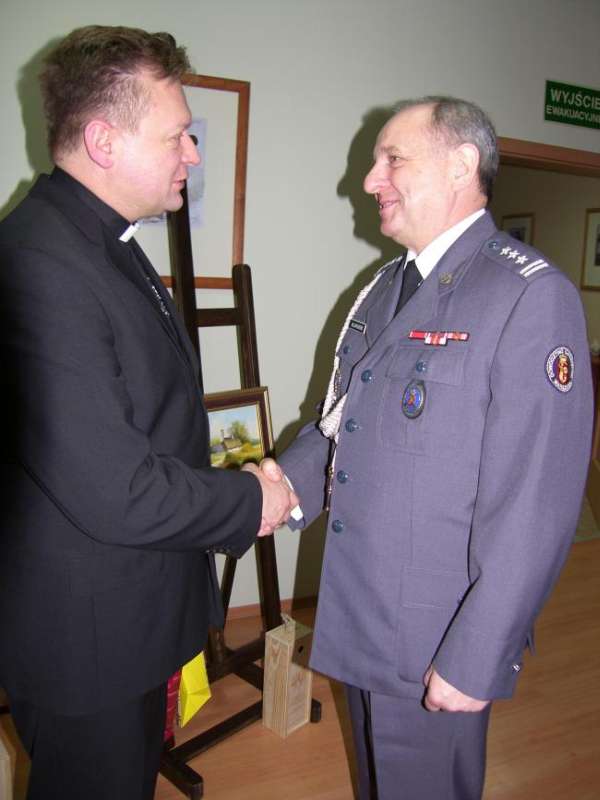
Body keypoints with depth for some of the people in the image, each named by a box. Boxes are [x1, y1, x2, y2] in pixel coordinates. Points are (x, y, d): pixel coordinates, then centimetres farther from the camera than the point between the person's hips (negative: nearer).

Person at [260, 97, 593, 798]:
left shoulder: (532, 296, -18)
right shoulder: (384, 288, 8)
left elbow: (534, 508, -21)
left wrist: (474, 660, -19)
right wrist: (292, 482, -6)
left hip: (437, 644, -7)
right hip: (356, 618, 7)